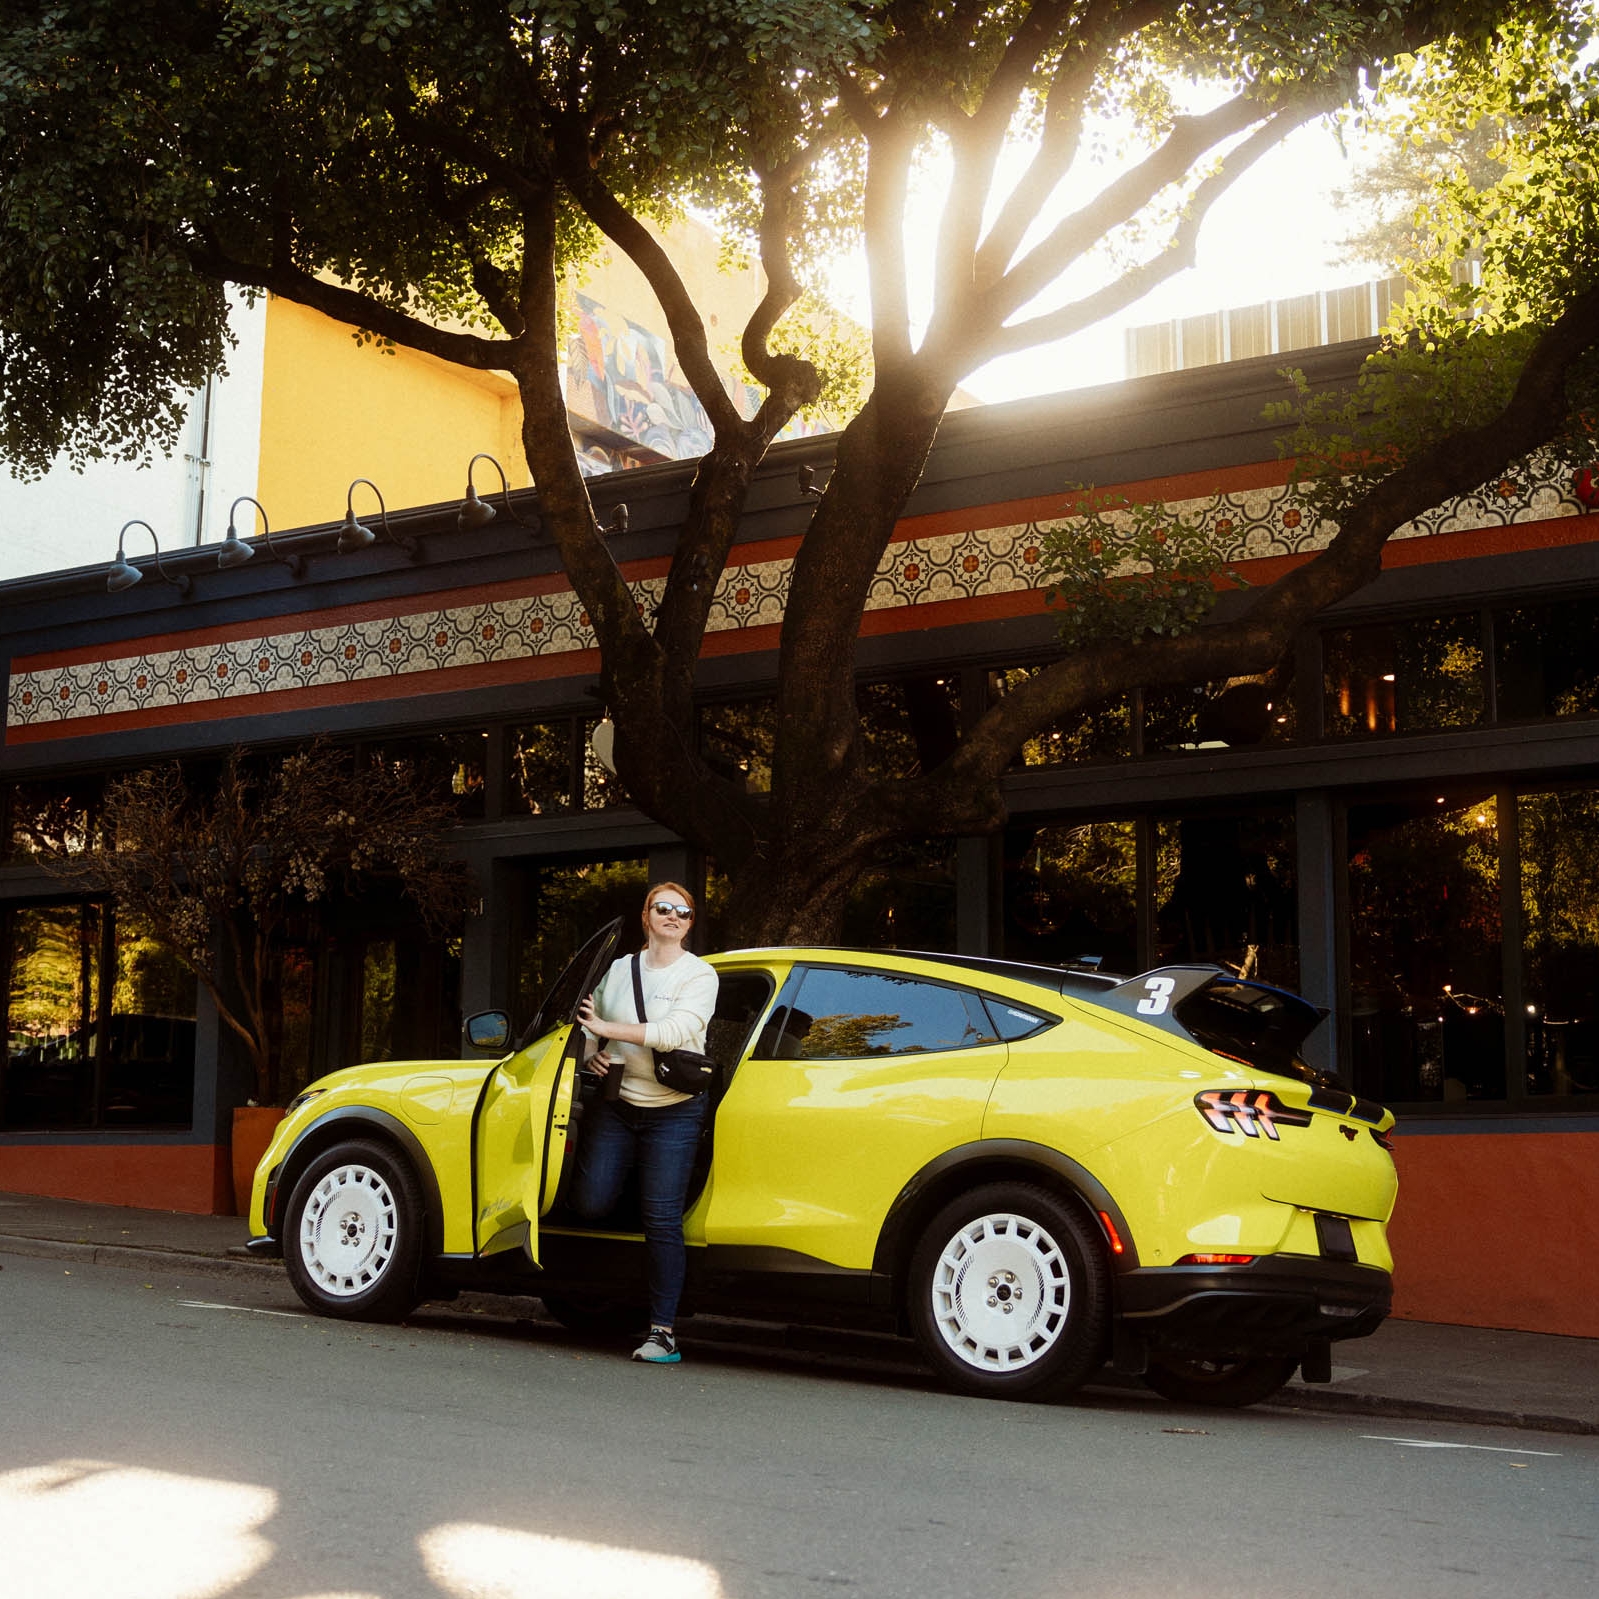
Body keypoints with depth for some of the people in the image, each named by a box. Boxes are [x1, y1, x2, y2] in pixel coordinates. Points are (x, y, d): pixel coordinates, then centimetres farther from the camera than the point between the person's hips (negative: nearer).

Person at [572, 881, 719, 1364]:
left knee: (661, 1219, -8)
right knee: (589, 1205, -4)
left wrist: (606, 1028, -16)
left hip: (674, 1111, -4)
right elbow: (590, 1021, 21)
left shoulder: (699, 975, -3)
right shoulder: (620, 969, 9)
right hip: (617, 1104, 4)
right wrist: (593, 1053, -1)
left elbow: (675, 1031, -19)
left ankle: (662, 1331, -3)